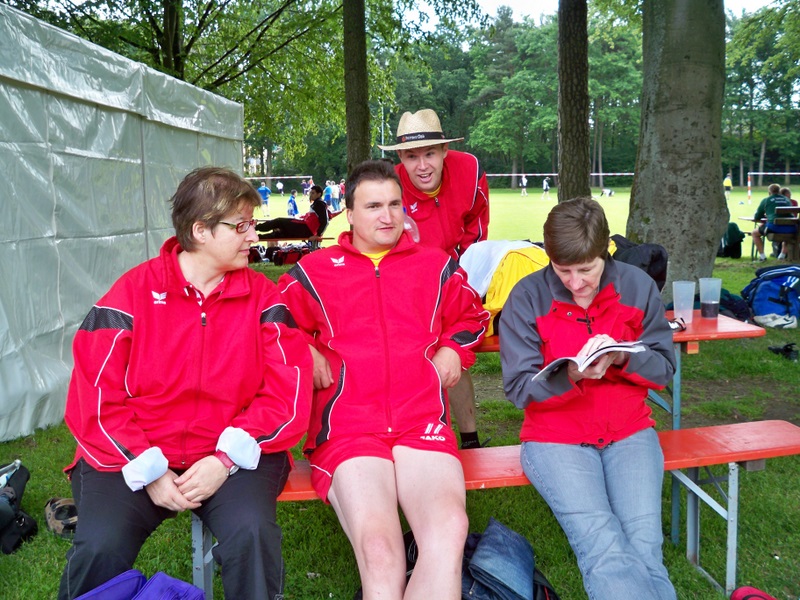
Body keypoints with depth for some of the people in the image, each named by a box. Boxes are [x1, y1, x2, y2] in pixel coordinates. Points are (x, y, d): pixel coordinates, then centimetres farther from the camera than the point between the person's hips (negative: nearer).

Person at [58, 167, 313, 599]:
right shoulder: (134, 290, -1)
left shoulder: (262, 296, 3)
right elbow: (94, 397, -3)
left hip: (234, 455, 0)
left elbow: (287, 394, -3)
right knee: (99, 548, -23)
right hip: (133, 457, 0)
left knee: (250, 532, -28)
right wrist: (149, 471, -12)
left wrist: (226, 458, -14)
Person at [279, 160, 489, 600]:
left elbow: (470, 315, 35)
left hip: (423, 423, 2)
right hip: (347, 428, -1)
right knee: (379, 549, -27)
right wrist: (305, 352, 6)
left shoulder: (436, 266, 20)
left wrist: (454, 349, 16)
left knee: (449, 529, -30)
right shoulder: (314, 271, 15)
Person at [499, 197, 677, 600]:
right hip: (555, 436, -2)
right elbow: (519, 387, -5)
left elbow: (664, 368, 7)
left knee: (644, 547, -18)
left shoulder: (637, 286, 3)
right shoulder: (527, 296, -5)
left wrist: (622, 358, -15)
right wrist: (572, 375, -24)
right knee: (604, 548, -24)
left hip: (629, 432, 3)